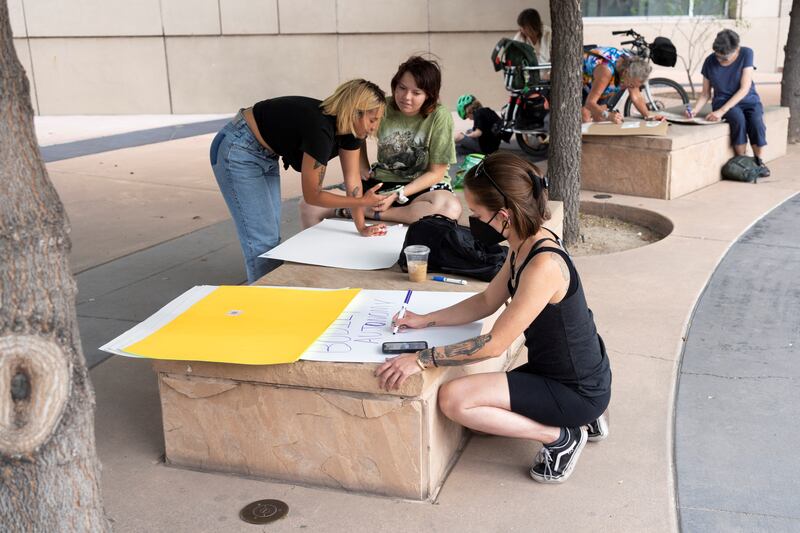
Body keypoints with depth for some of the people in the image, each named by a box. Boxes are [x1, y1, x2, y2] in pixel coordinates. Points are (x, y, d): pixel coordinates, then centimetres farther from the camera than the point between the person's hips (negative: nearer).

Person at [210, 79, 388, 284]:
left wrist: (361, 226, -4)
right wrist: (363, 202, -22)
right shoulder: (319, 129, -33)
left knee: (273, 237, 10)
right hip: (237, 152, -9)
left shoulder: (350, 130, -10)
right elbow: (312, 195, -24)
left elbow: (352, 179, -3)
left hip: (266, 155, 9)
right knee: (262, 240, -9)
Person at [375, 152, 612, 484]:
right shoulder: (525, 245, -1)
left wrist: (421, 360, -25)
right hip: (553, 372, 9)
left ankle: (560, 437, -3)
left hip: (577, 390, -9)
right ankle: (579, 419, 19)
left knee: (454, 399, -18)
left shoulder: (543, 265, -30)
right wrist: (425, 320, 6)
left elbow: (495, 344, -27)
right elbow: (486, 302, 13)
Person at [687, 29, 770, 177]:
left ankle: (759, 161, -9)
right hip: (723, 101, 0)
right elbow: (705, 94, 2)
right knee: (738, 119, -34)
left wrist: (722, 111, -29)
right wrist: (694, 110, -19)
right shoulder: (710, 62, -8)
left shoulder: (746, 54, -12)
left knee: (756, 121, -32)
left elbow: (745, 88, -18)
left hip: (748, 100, 0)